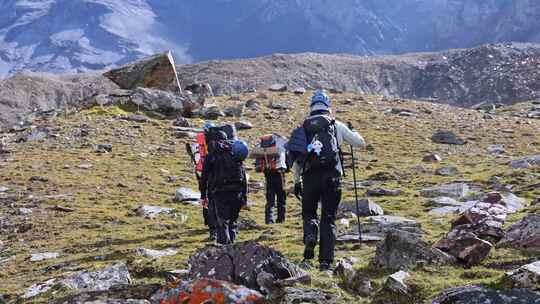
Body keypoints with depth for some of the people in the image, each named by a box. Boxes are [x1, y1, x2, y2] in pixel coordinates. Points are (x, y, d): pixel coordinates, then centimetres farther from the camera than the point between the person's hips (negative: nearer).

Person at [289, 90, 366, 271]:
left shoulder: (303, 127, 11)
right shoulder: (337, 125, 6)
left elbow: (296, 160, 10)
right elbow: (361, 143, 15)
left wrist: (297, 182, 18)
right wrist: (350, 133, 36)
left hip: (310, 176, 1)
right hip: (332, 176, -1)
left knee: (309, 213, 18)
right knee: (328, 218, 6)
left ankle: (310, 237, -13)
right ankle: (326, 260, 1)